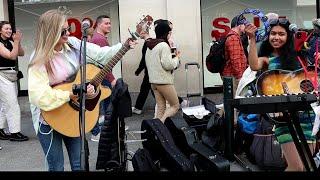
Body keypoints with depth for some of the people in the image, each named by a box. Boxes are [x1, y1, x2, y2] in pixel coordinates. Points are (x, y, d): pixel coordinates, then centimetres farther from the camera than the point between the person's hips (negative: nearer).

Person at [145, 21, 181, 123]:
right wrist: (177, 58, 0)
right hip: (164, 81, -8)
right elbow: (168, 65, -19)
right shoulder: (164, 45, -14)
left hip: (153, 81, 8)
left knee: (161, 108, 11)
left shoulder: (149, 46, 12)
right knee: (175, 106, 3)